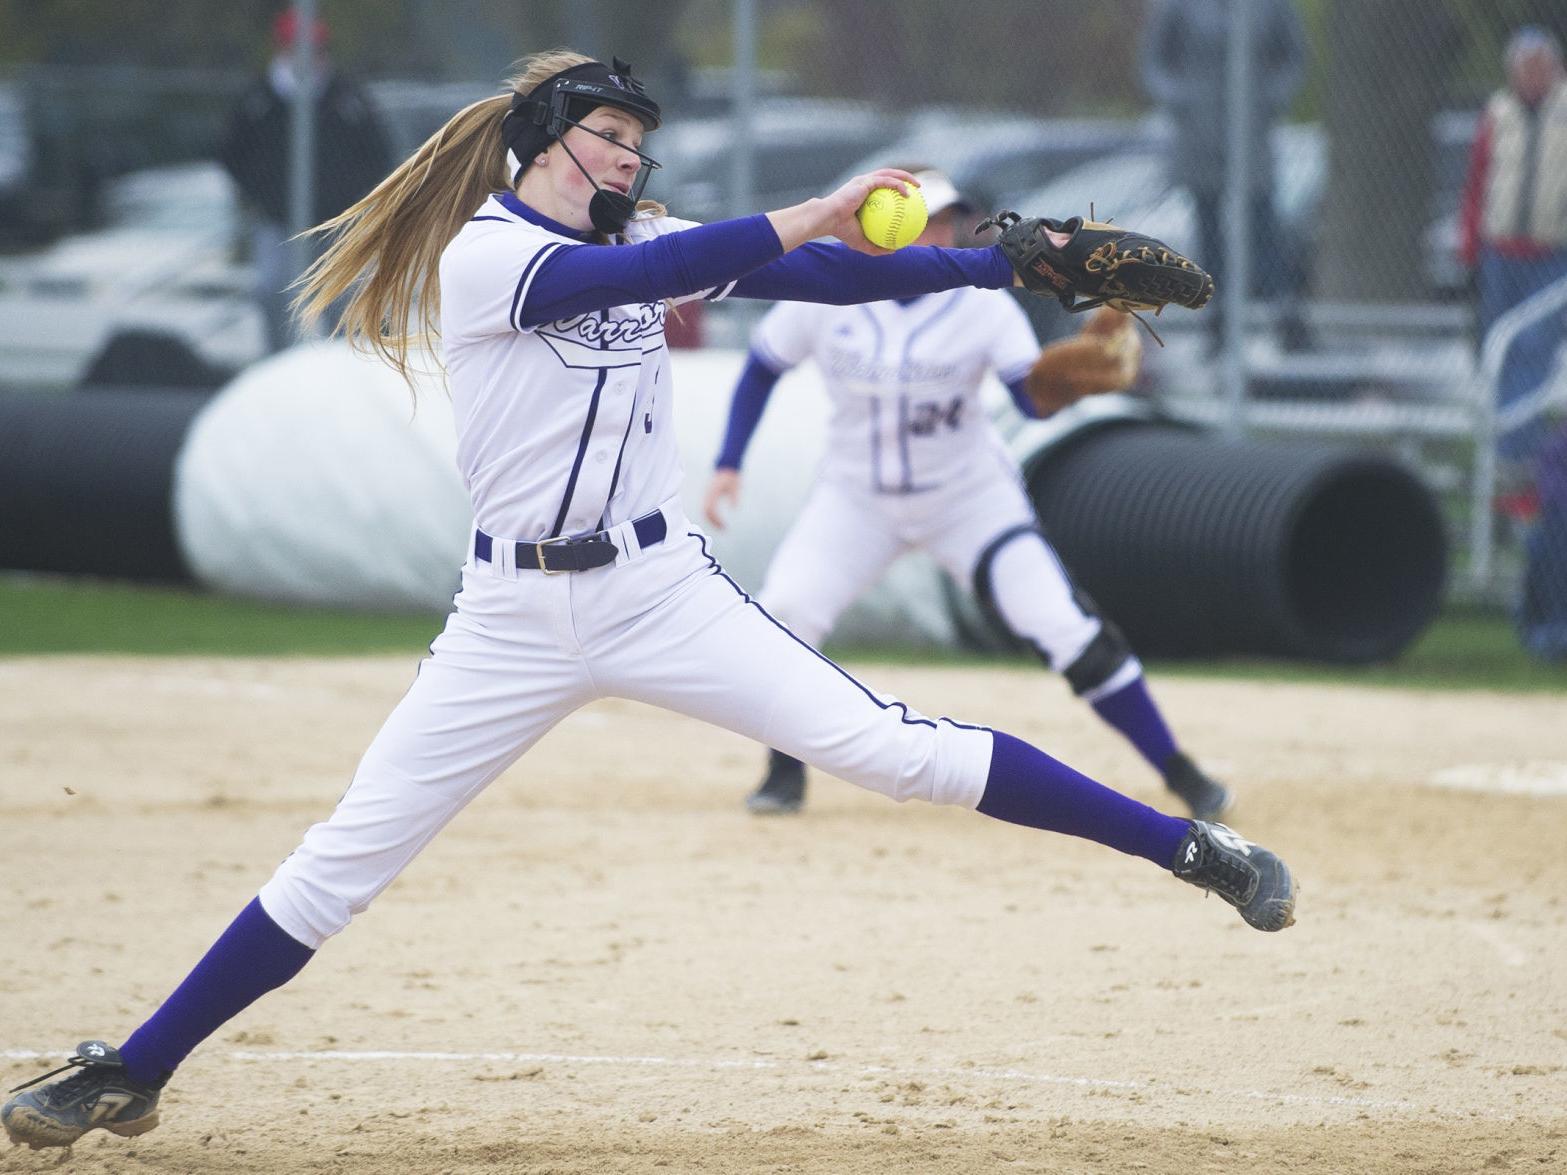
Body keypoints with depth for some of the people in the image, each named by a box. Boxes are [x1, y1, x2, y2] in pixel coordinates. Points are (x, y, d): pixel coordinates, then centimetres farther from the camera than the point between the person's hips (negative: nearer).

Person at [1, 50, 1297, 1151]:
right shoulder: (475, 255, -7)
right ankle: (131, 1078, 7)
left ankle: (1184, 847, -12)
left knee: (884, 747, -12)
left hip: (661, 591, 3)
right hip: (516, 611, -3)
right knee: (344, 859, -3)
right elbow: (620, 277, -24)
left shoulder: (643, 242, 10)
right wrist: (814, 213, -28)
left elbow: (832, 278, 4)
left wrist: (1007, 263, -7)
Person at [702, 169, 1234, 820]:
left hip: (971, 498, -1)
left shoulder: (981, 303, -15)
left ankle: (1179, 773, -3)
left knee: (1068, 629, -13)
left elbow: (1038, 399, -22)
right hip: (857, 498, 1)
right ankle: (786, 771, 4)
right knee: (784, 609, -20)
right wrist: (728, 465, -5)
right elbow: (762, 370, 2)